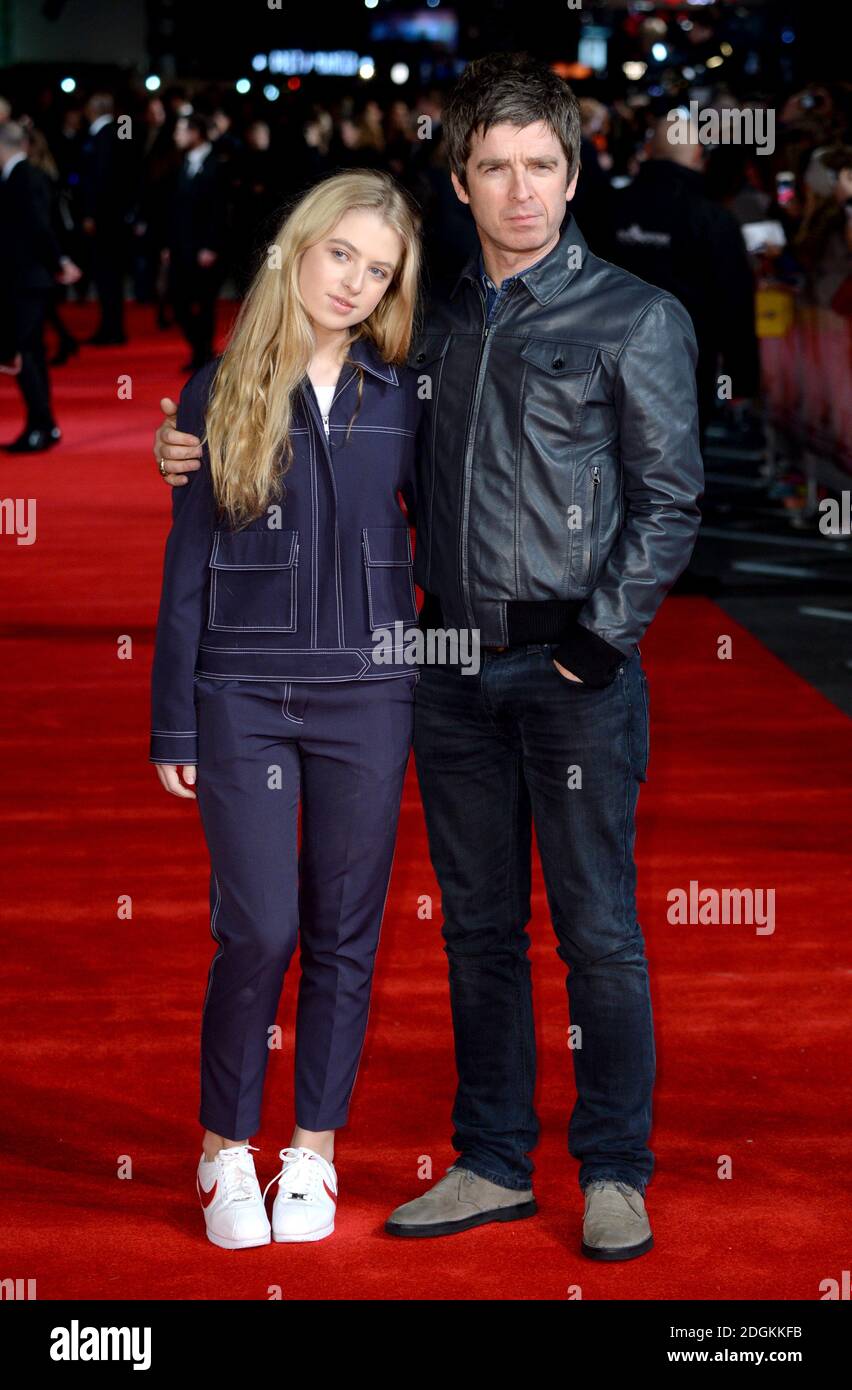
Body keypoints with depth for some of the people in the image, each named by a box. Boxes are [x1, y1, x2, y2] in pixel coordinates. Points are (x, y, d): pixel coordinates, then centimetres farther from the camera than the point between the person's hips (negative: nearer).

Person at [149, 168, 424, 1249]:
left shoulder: (399, 395, 5)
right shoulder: (220, 393, 2)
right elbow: (187, 565, 2)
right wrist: (172, 724, 0)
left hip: (369, 693, 2)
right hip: (244, 693, -2)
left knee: (345, 932, 5)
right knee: (258, 929, -6)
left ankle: (313, 1150, 19)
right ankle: (226, 1149, 13)